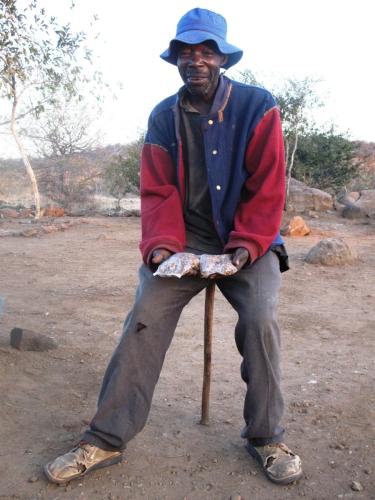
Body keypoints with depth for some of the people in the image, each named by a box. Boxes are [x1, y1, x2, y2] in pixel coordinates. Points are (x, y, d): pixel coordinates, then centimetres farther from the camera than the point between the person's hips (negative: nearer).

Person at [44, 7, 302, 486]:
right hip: (185, 240, 2)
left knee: (260, 318, -24)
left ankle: (265, 438, -1)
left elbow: (267, 189, -9)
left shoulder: (258, 106, -4)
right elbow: (157, 192, 1)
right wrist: (162, 244, -15)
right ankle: (107, 439, -4)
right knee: (145, 318, -15)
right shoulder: (163, 118, 5)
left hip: (247, 241, -2)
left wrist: (246, 246, -19)